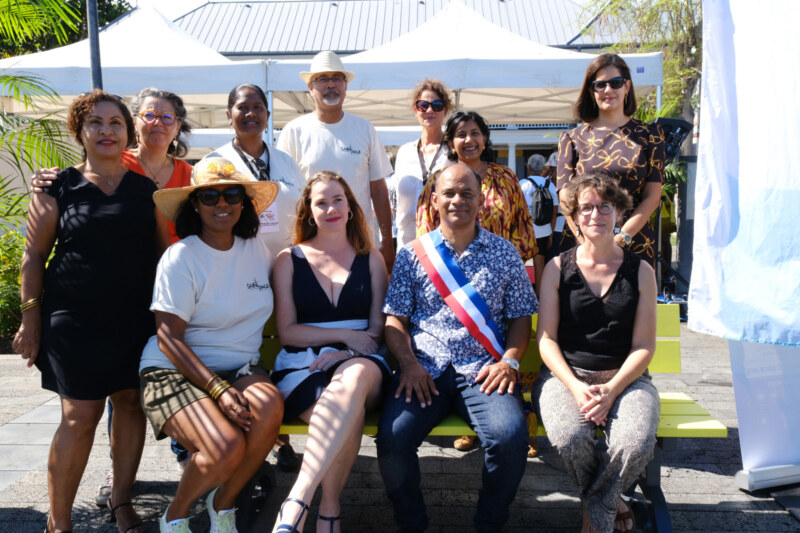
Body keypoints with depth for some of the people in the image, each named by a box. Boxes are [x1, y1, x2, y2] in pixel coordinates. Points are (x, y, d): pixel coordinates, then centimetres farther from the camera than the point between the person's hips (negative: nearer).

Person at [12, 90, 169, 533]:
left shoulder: (146, 188, 8)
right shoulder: (59, 188, 2)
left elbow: (164, 251, 12)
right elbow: (33, 257, 4)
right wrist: (30, 323, 0)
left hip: (136, 318, 3)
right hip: (75, 318, -2)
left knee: (131, 403, 7)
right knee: (80, 415, -4)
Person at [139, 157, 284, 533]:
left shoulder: (257, 250, 8)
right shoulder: (181, 256, -8)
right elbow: (169, 339, -12)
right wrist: (219, 389, -22)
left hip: (240, 368, 5)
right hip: (175, 371, -4)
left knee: (269, 403, -30)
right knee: (227, 446, -29)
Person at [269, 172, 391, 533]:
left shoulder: (371, 259, 17)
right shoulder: (289, 260, 13)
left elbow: (378, 328, 11)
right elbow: (287, 330, 5)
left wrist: (348, 352, -9)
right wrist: (345, 335, -7)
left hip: (359, 363, 1)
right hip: (302, 366, -1)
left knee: (355, 378, -40)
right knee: (347, 413, -37)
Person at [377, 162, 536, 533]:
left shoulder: (504, 253, 13)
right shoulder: (412, 254, 12)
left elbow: (520, 317, 12)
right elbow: (395, 319, 9)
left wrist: (509, 361, -5)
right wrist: (409, 362, -8)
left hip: (483, 370, 0)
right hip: (425, 369, 1)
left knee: (510, 436, -28)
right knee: (392, 438, -25)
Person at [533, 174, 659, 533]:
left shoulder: (640, 271, 7)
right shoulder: (558, 268, 5)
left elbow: (644, 345, 3)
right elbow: (546, 338, 1)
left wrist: (611, 389, -13)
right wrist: (575, 386, -14)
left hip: (624, 378, 1)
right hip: (565, 375, 0)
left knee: (637, 443, -31)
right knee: (571, 438, -32)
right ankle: (610, 504, 2)